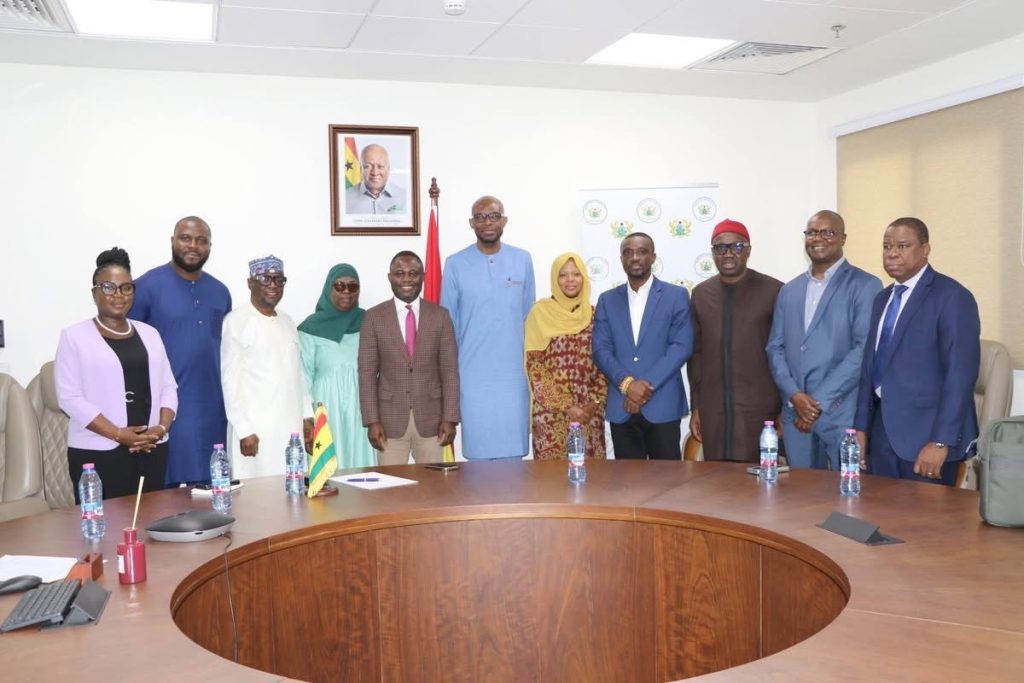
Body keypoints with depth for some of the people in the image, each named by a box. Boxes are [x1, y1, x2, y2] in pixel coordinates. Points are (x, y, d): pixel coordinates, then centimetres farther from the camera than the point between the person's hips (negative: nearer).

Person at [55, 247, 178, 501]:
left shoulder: (149, 333, 13)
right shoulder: (74, 336, -1)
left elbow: (168, 387, 11)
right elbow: (70, 397, -8)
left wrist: (162, 427, -7)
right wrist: (119, 434, -14)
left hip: (151, 450, 4)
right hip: (97, 452, -4)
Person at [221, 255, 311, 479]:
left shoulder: (287, 322, 14)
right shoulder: (237, 321, -6)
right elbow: (231, 379, -9)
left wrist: (307, 415, 12)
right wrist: (244, 429, -14)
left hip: (291, 427, 6)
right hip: (256, 428, -6)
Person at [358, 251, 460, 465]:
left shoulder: (440, 316, 3)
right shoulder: (374, 317, 1)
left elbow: (450, 371, 2)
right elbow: (367, 372, -1)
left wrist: (450, 418, -4)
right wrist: (372, 421, -8)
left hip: (431, 418, 1)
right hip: (390, 419, -1)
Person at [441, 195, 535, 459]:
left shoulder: (522, 260, 4)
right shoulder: (455, 264, -1)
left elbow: (530, 317, 9)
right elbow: (448, 323, 4)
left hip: (514, 373, 1)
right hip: (473, 374, -1)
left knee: (513, 450, 5)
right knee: (478, 449, 4)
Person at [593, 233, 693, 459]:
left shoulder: (676, 295, 4)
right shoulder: (607, 300, 11)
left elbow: (682, 347, -5)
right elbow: (601, 350, 4)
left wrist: (648, 384, -14)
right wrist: (626, 383, -13)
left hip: (663, 405, -2)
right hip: (620, 407, 2)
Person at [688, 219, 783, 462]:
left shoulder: (773, 291, -3)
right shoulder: (700, 293, 8)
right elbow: (696, 352, 11)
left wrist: (785, 409, -2)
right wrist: (696, 406, 9)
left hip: (759, 409, -3)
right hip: (712, 410, 3)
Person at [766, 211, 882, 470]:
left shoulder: (866, 286, -2)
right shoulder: (789, 290, 15)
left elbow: (865, 349, -11)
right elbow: (775, 348, 11)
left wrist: (820, 401, -14)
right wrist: (794, 396, -6)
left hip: (843, 413, -5)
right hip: (795, 413, 5)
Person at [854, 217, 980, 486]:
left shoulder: (952, 297, -9)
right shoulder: (883, 299, 13)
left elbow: (961, 373, -15)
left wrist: (941, 442, -20)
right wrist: (861, 426, 9)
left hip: (926, 433, -6)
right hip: (882, 429, 6)